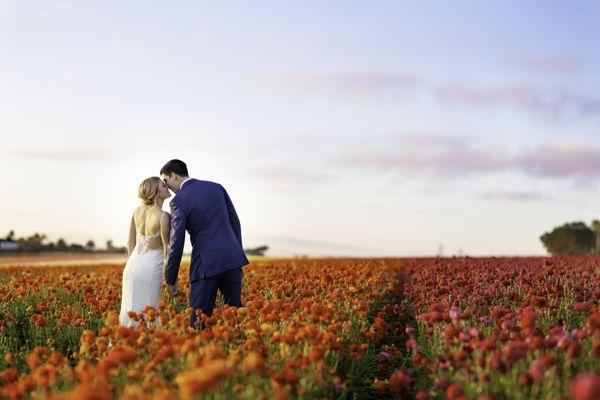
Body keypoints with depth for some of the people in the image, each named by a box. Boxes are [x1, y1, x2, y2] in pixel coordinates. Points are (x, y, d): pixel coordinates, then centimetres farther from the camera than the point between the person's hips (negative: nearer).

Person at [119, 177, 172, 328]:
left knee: (131, 311, 13)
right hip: (151, 268, -6)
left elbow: (130, 243, 11)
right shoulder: (164, 216, -15)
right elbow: (167, 249, -11)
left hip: (132, 265, 6)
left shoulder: (137, 211, 4)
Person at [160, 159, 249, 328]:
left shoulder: (179, 201, -5)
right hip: (232, 259, 5)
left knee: (199, 319, 0)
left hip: (207, 264, -5)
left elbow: (177, 242, -7)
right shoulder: (216, 187, 11)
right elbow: (234, 221, 14)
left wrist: (170, 280, 1)